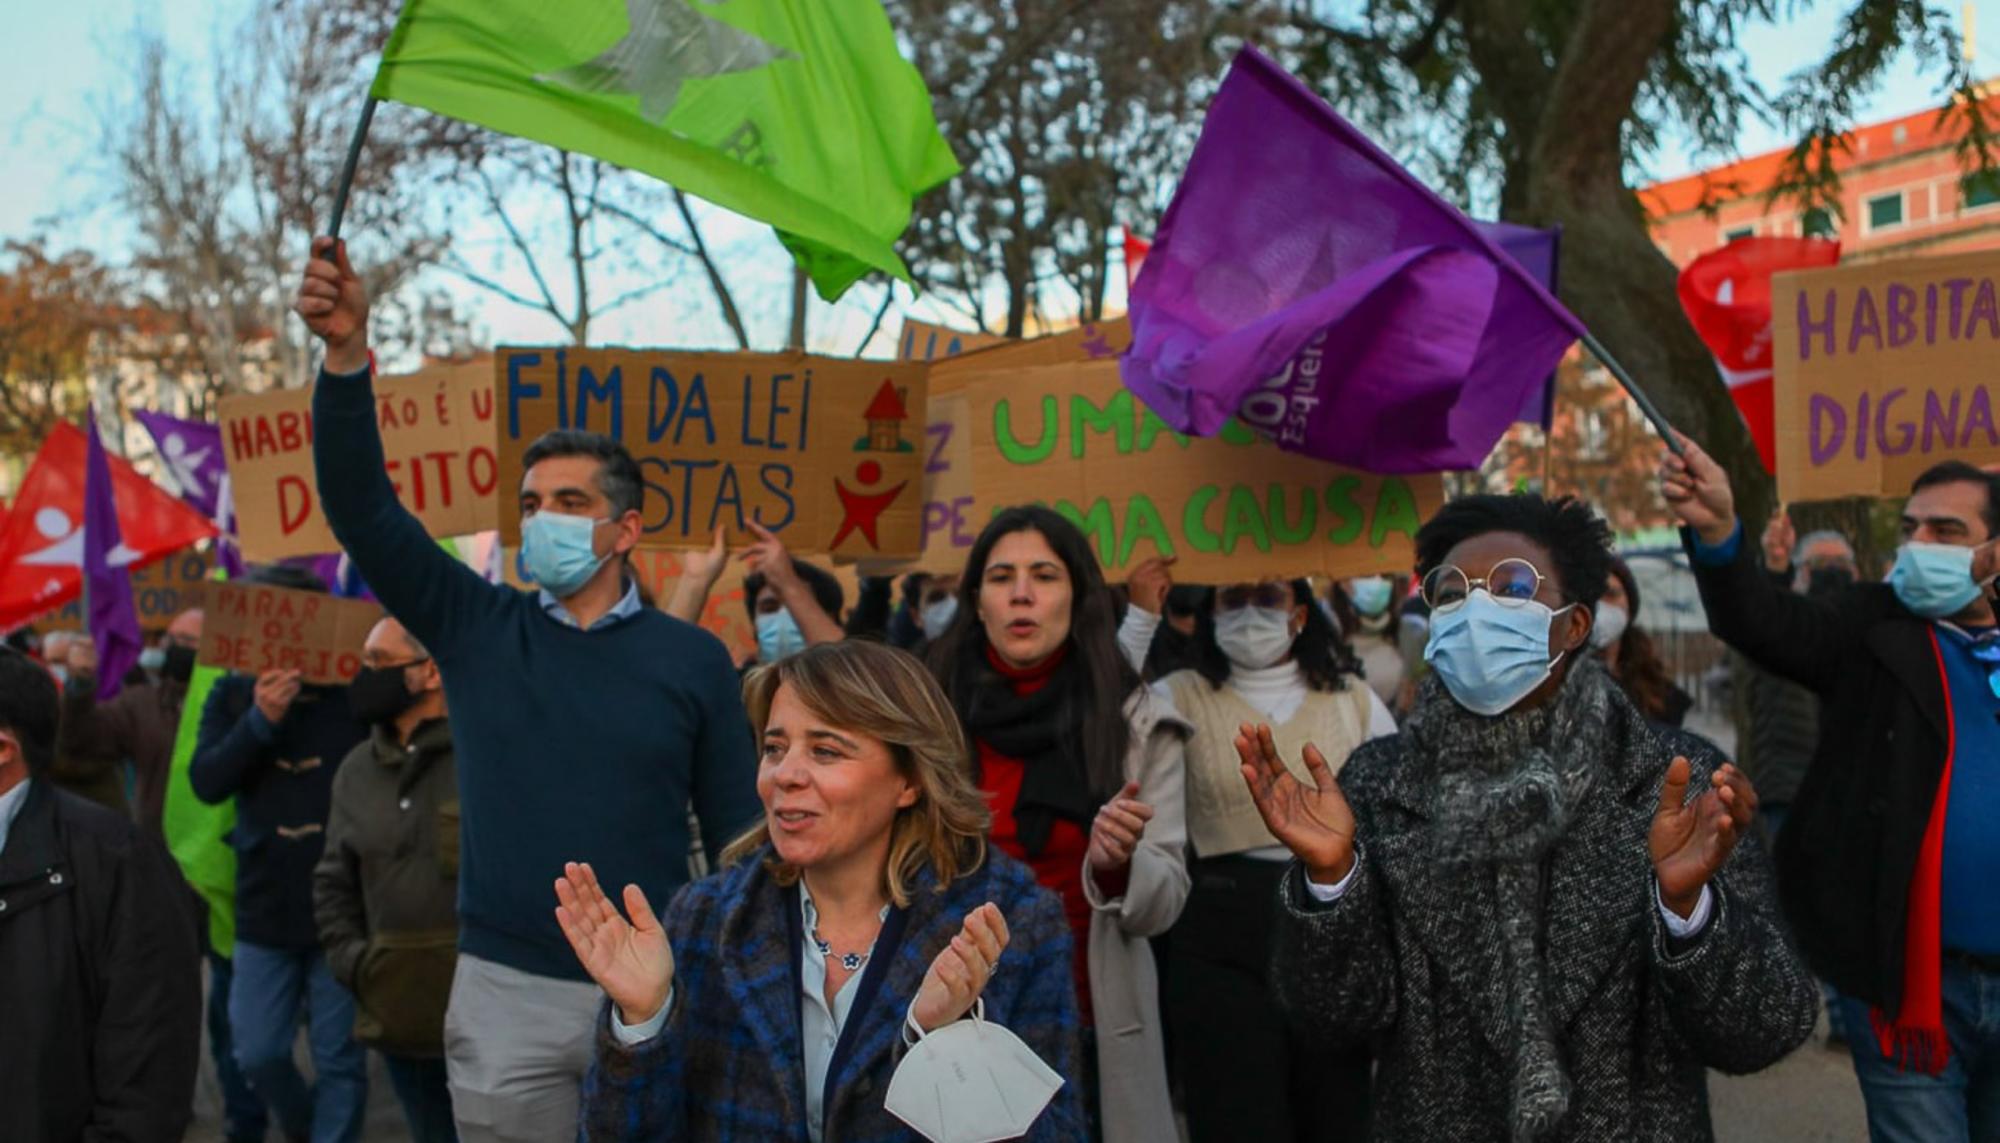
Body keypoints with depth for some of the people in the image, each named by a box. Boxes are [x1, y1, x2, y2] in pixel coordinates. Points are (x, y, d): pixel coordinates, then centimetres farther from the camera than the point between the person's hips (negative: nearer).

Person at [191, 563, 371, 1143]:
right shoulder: (234, 695, 4)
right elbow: (206, 783, -7)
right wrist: (260, 720, -20)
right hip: (262, 912, 4)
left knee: (338, 1061, 6)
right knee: (257, 1054, 12)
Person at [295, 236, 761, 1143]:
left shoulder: (694, 659, -1)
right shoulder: (478, 629, 3)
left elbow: (737, 833, 1)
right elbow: (360, 508, -7)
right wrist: (347, 356, -20)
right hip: (504, 993, 2)